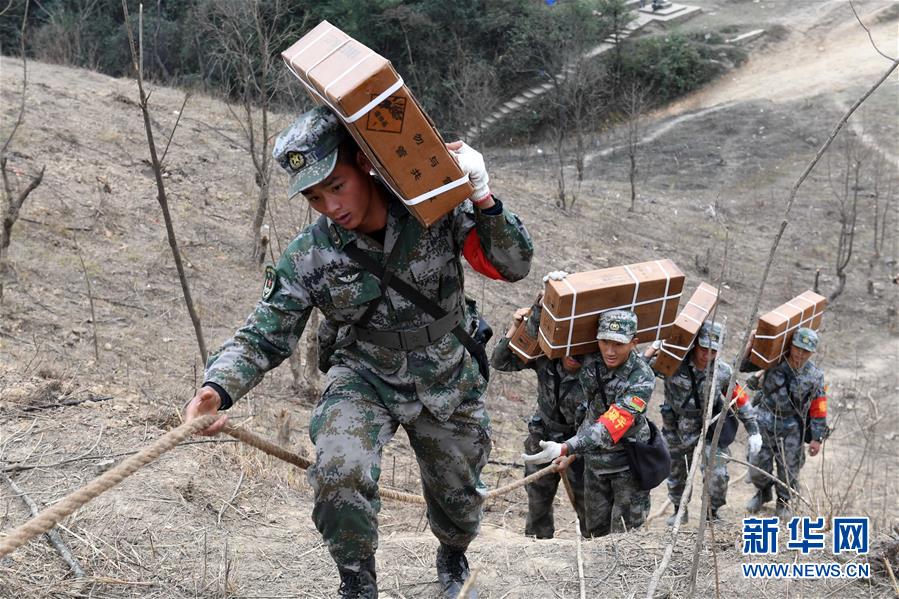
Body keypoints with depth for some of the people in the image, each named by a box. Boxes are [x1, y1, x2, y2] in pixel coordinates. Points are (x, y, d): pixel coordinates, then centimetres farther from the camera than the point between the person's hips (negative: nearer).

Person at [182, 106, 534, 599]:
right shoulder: (307, 259, -20)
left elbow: (513, 266, -19)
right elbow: (263, 336, -16)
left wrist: (481, 199, -36)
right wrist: (217, 387, -36)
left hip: (449, 383, 1)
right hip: (365, 378, -1)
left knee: (458, 496, 18)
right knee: (340, 474, -29)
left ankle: (453, 557, 56)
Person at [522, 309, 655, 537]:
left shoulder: (642, 380, -28)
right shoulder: (589, 360, -13)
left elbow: (611, 426, -37)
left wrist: (564, 448, -48)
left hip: (627, 464, -5)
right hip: (594, 460, 5)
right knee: (595, 533, 15)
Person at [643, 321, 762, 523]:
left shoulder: (723, 372, -13)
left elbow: (741, 400, 1)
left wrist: (753, 431, 2)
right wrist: (653, 349, -36)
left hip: (709, 430, 0)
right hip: (676, 431, 0)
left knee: (718, 474, -11)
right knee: (676, 474, 18)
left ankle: (712, 513, 16)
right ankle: (679, 510, 45)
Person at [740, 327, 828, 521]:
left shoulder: (814, 376, -9)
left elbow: (818, 409, -3)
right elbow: (743, 365, -7)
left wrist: (817, 438, -4)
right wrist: (752, 343, -23)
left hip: (791, 428, 0)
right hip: (764, 422, 0)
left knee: (789, 468, 8)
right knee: (758, 466, 9)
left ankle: (784, 501, 34)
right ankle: (763, 492, 39)